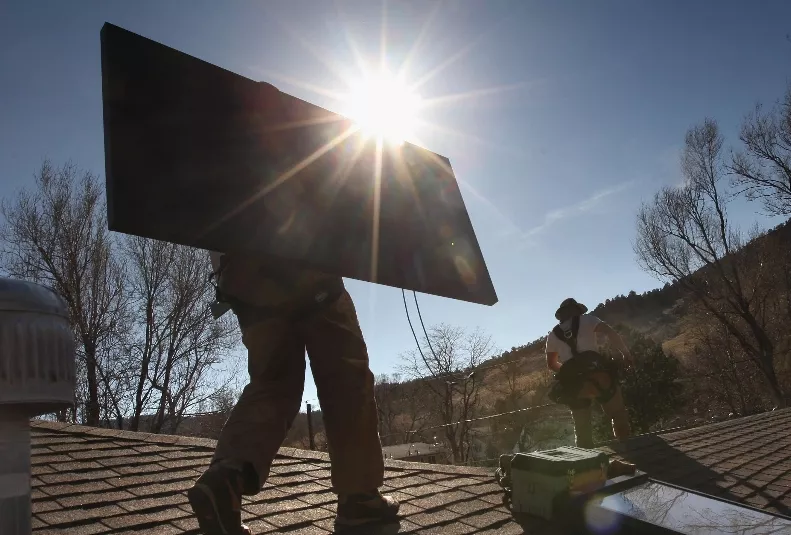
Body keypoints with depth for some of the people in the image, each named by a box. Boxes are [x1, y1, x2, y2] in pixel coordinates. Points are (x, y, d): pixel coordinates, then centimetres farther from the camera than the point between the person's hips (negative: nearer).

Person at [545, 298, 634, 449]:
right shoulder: (586, 320, 11)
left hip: (573, 384, 3)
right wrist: (625, 353, 1)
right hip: (598, 375, -2)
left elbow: (551, 364, 27)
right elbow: (611, 333, -4)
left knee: (582, 429, 13)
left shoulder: (552, 335, 20)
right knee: (618, 415, 12)